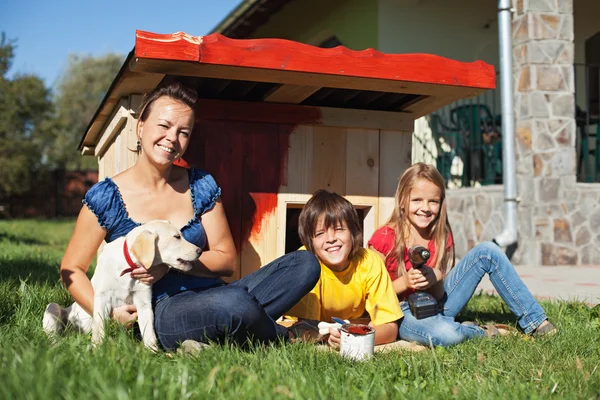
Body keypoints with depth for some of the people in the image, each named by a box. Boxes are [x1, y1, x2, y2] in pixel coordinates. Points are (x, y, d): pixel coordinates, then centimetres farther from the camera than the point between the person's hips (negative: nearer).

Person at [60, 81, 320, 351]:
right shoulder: (106, 198, 0)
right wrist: (106, 312, -13)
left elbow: (226, 260, 8)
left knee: (305, 263, -10)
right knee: (233, 302, -37)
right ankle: (286, 338, -5)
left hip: (216, 298, 5)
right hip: (161, 313, -5)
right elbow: (71, 269, 5)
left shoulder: (201, 186, 9)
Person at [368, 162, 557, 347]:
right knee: (446, 334, -43)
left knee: (487, 251, -9)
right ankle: (482, 332, -7)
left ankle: (534, 322, -5)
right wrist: (404, 282, -27)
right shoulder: (384, 238, -16)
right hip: (404, 313, -5)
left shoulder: (441, 237, -1)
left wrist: (434, 279, -24)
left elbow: (437, 294, -1)